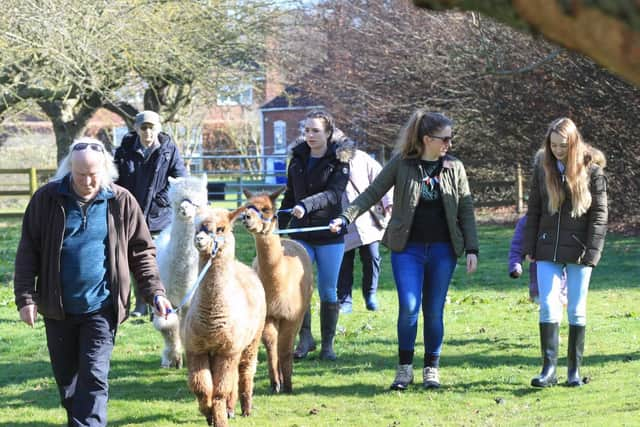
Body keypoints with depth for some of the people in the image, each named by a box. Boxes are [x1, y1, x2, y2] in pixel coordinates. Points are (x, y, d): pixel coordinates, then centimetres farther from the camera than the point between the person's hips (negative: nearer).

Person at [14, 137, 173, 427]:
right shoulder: (46, 199, -2)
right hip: (58, 308, 2)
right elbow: (28, 251, 1)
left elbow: (141, 252, 5)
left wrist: (154, 292, -5)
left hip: (100, 308, -2)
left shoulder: (121, 202, -1)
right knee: (65, 377, 14)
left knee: (94, 377, -9)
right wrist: (25, 297, -7)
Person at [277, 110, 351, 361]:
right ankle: (305, 338, 6)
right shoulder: (298, 159, 10)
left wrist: (307, 205, -34)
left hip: (329, 235, -3)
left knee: (328, 291, 2)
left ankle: (327, 344, 12)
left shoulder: (338, 160, -4)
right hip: (300, 234, 3)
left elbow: (334, 194, -19)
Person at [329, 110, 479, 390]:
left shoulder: (455, 168, 5)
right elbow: (372, 194, -1)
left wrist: (471, 249, 1)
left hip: (443, 249, 2)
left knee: (434, 311, 4)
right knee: (408, 306, -10)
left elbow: (466, 210, 7)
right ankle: (404, 368, 5)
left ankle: (431, 369, 17)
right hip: (408, 248, -2)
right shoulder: (401, 164, -3)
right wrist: (346, 218, -13)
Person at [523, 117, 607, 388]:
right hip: (548, 250, 2)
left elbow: (599, 214, -4)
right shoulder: (542, 168, 4)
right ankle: (549, 368, -4)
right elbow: (533, 210, 9)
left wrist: (592, 251, -11)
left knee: (576, 310, 3)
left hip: (578, 252, -2)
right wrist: (530, 248, 5)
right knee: (548, 306, -6)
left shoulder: (591, 170, -4)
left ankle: (574, 369, 12)